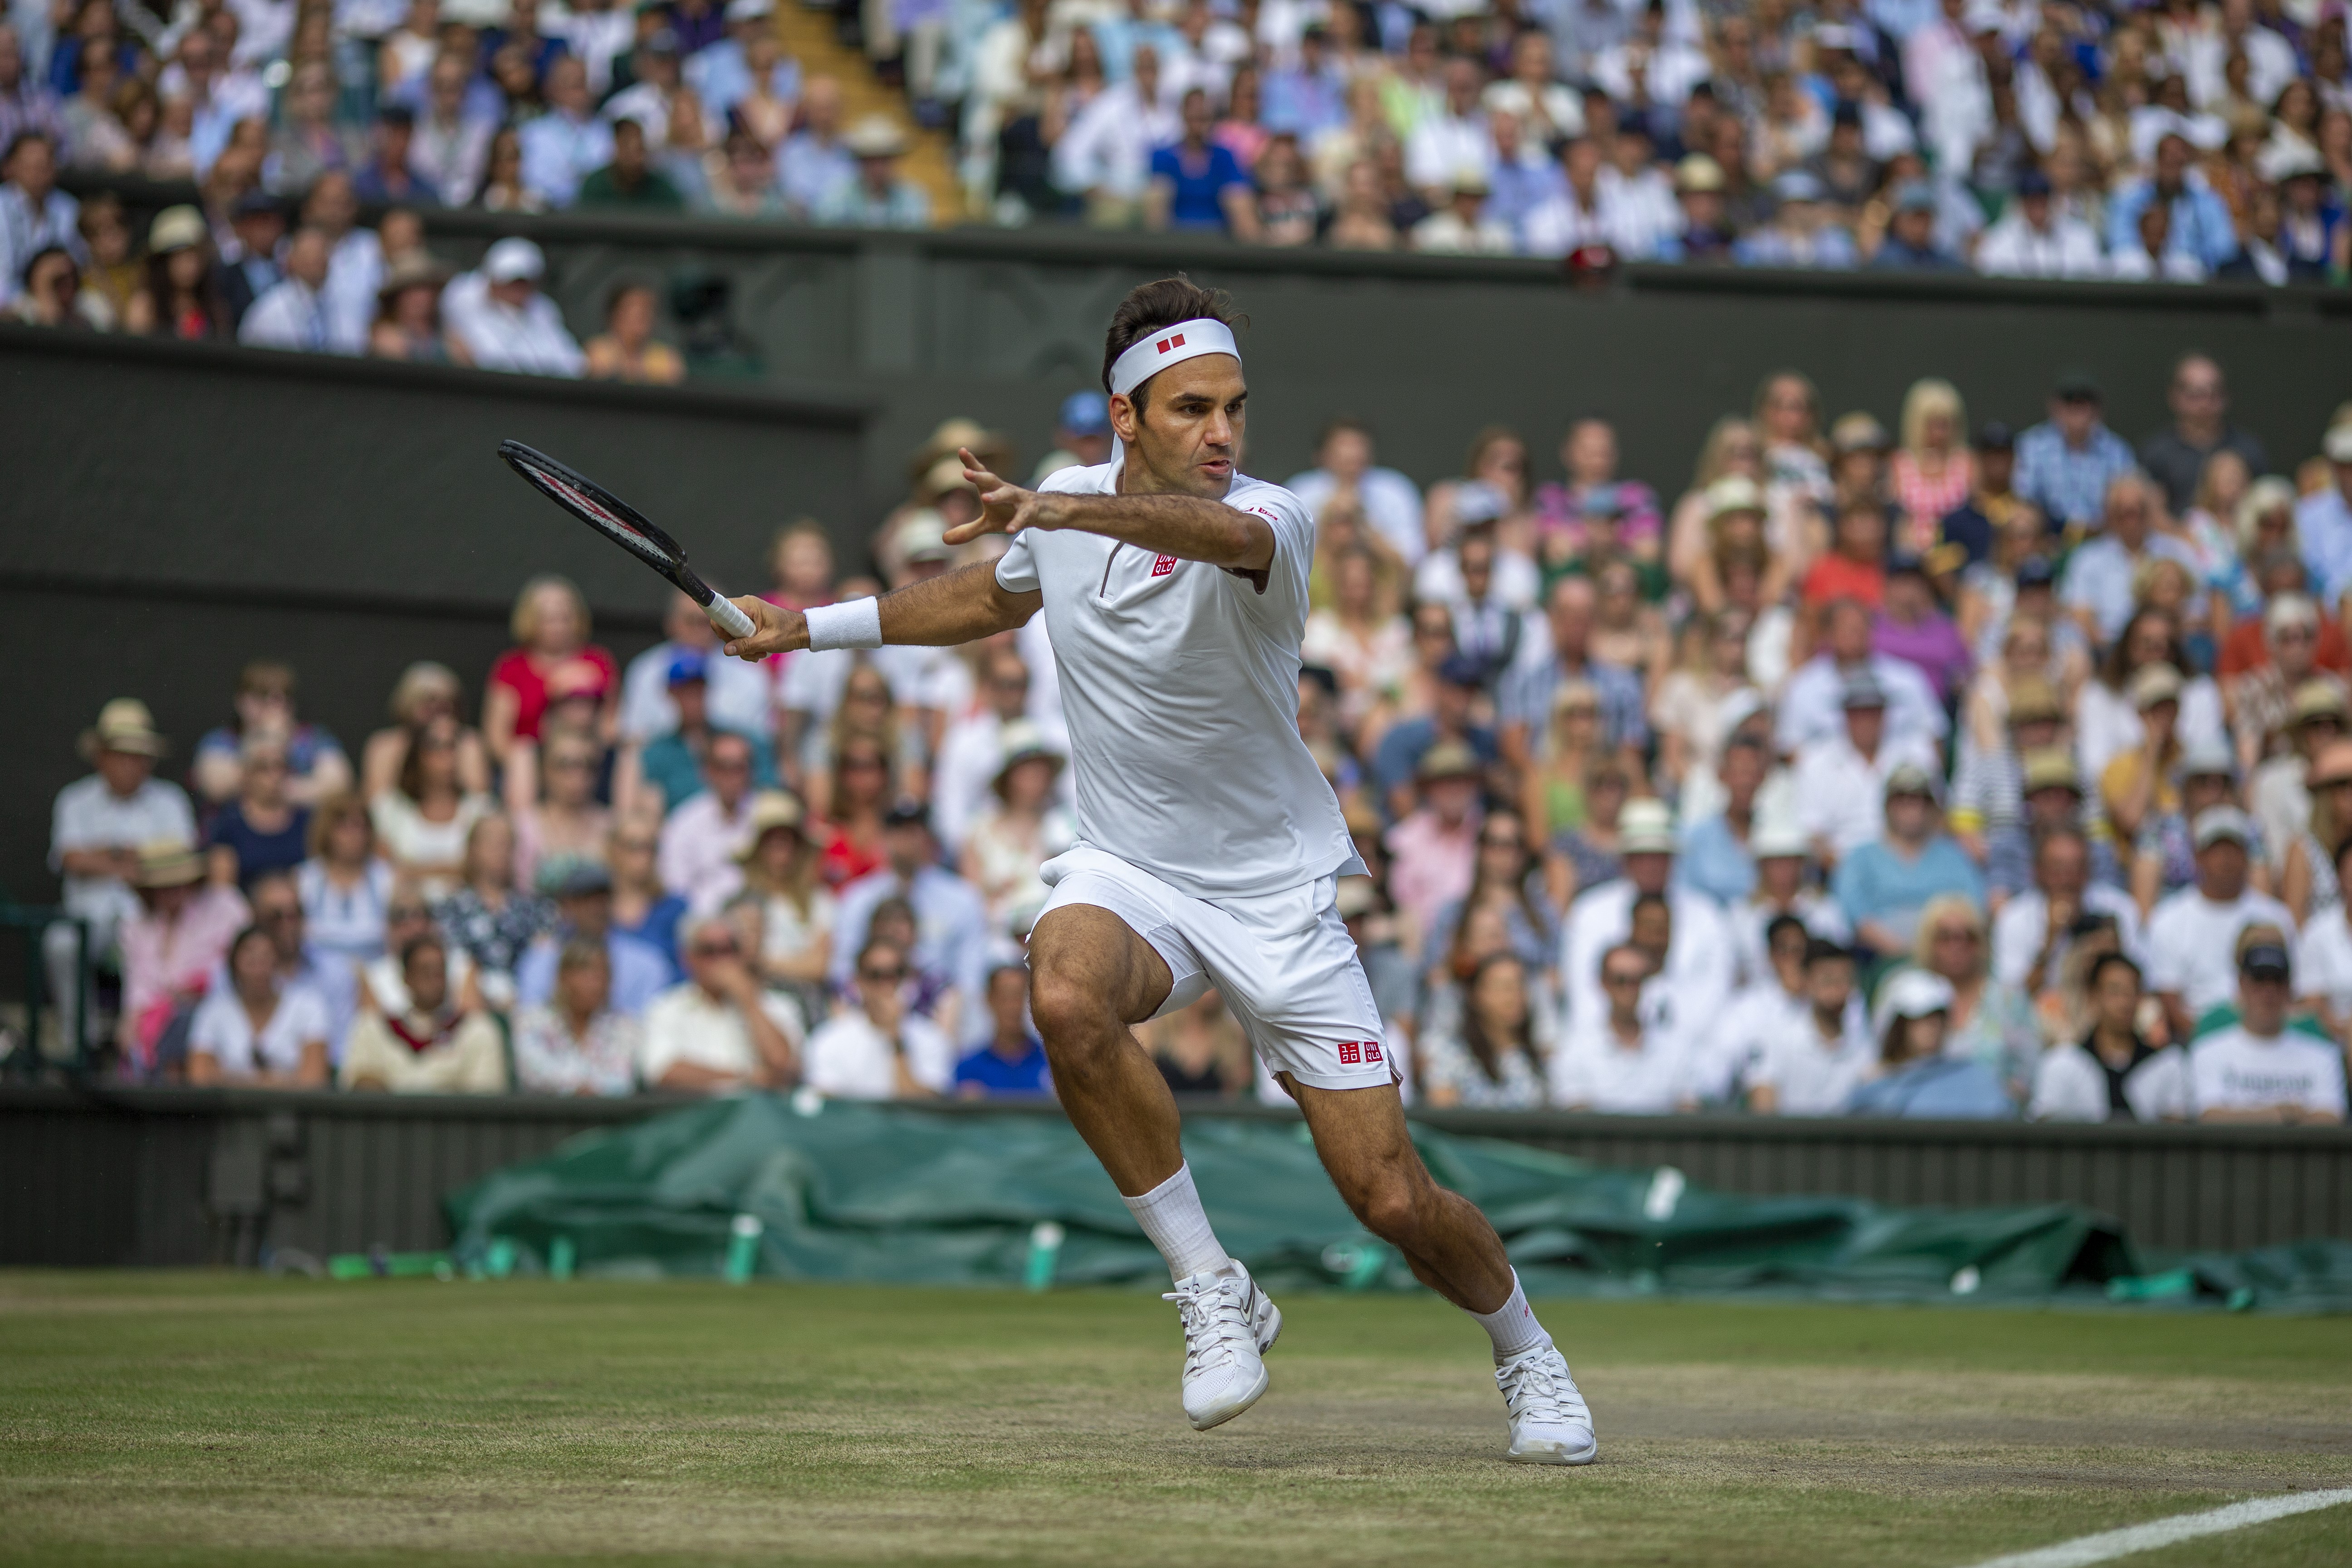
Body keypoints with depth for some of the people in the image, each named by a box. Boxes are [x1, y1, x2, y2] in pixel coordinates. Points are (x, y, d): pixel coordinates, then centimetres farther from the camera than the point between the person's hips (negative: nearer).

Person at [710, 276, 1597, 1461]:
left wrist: (1061, 510, -65)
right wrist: (814, 627, 22)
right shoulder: (1065, 511, -4)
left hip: (1276, 895, -3)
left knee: (1394, 1202, -6)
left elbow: (1212, 530, -48)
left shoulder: (1269, 522, -21)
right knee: (1068, 999, -35)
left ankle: (1526, 1355, 28)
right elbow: (991, 596, 21)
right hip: (1125, 872, 3)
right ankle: (1213, 1291, -17)